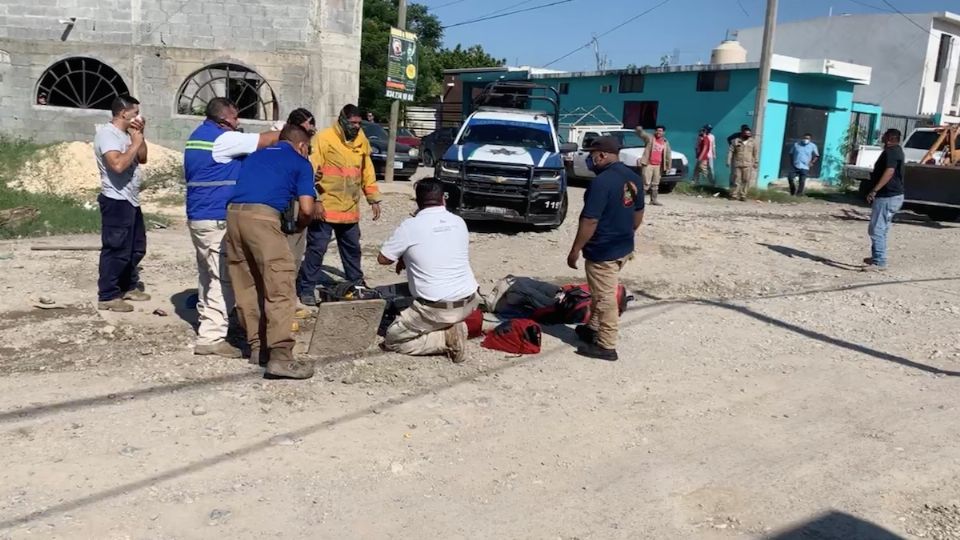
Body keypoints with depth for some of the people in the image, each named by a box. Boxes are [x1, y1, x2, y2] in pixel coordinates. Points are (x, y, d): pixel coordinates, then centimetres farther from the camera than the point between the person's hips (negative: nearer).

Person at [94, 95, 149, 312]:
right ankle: (107, 296, 3)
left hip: (131, 200, 10)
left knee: (137, 247, 18)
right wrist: (135, 143, -18)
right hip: (116, 201, -10)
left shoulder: (126, 134, 12)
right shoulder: (107, 133, -16)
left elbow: (142, 159, 17)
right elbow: (118, 164, -30)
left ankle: (128, 287, 30)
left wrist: (140, 136, 5)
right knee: (116, 250, -5)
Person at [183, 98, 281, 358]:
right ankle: (211, 337, -6)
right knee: (223, 280, -7)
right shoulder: (222, 139, -14)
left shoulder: (198, 136, 16)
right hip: (216, 220, -10)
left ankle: (207, 325, 26)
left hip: (199, 217, 10)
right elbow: (265, 140, -11)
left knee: (209, 276, 17)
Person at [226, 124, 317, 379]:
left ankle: (257, 346, 23)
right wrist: (300, 225, 25)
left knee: (246, 286, 15)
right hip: (262, 216, -7)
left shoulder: (256, 155, 30)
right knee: (280, 287, -5)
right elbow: (307, 208, 3)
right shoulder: (300, 162, 13)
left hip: (233, 213, 7)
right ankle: (280, 356, -10)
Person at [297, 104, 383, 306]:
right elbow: (312, 170, -15)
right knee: (316, 249, -3)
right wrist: (315, 200, -21)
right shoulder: (324, 138, -11)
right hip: (325, 208, -6)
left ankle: (356, 283, 34)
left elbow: (367, 171, 15)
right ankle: (306, 289, 6)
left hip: (350, 209, 6)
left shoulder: (361, 140, 9)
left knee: (352, 248, 18)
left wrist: (374, 199, 12)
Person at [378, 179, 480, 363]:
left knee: (392, 340, 11)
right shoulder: (459, 222, 6)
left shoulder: (410, 226, -9)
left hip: (438, 308, -5)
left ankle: (445, 340, -4)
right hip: (469, 301, 5)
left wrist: (405, 258, 22)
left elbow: (383, 259, 2)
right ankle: (453, 328, 10)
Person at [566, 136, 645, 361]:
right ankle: (594, 328, 38)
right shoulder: (633, 177, 5)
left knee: (605, 297, 2)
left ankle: (606, 346, 11)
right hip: (624, 247, 9)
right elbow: (638, 213, 15)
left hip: (603, 251, -9)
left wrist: (575, 250, -16)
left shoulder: (602, 181, -23)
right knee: (601, 292, 24)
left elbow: (590, 221, -24)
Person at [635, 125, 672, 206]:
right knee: (646, 183, -9)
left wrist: (668, 167, 10)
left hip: (658, 166, 5)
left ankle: (653, 200, 16)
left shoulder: (666, 143, 13)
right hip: (648, 164, -5)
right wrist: (639, 129, -37)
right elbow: (641, 133, -13)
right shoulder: (650, 138, 2)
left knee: (655, 184, 10)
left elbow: (668, 155, 15)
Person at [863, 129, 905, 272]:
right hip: (893, 196, 11)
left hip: (888, 197, -11)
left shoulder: (891, 151, -15)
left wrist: (874, 190, -33)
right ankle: (876, 257, 29)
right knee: (880, 229, 20)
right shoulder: (896, 150, 18)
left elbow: (889, 171, -28)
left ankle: (879, 263, -13)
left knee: (877, 230, -12)